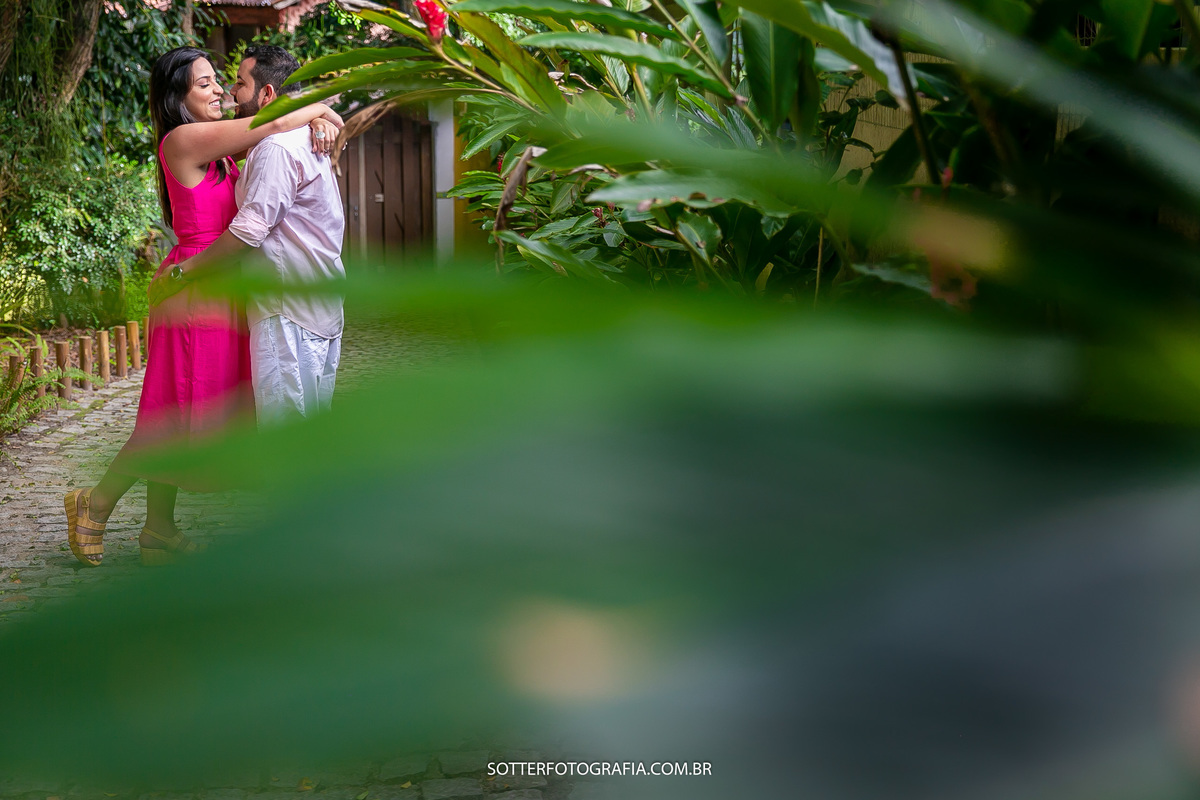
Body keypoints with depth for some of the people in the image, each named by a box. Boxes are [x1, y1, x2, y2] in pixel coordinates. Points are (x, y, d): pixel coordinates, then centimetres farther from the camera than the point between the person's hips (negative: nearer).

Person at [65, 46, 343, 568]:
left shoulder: (218, 145, 13)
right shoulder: (184, 140, -12)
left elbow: (280, 129, 19)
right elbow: (277, 125, -15)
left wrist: (316, 120, -3)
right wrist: (317, 107, 3)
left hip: (219, 293, 9)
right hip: (196, 288, -9)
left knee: (176, 421, 13)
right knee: (178, 415, -2)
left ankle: (159, 534, 21)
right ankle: (95, 504, 15)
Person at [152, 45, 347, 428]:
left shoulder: (276, 148, -13)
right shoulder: (302, 140, 20)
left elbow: (248, 231, -18)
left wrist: (177, 274, -11)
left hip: (290, 312, -10)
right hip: (320, 310, 10)